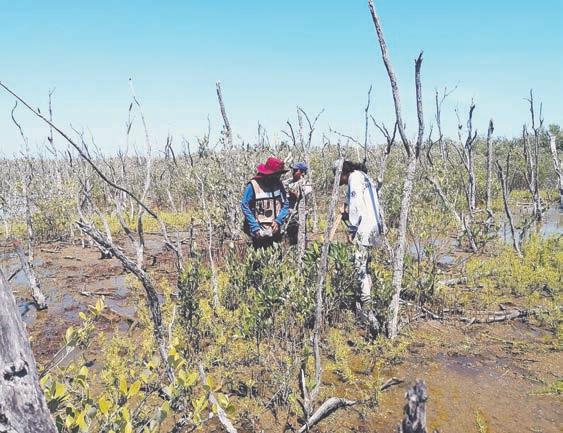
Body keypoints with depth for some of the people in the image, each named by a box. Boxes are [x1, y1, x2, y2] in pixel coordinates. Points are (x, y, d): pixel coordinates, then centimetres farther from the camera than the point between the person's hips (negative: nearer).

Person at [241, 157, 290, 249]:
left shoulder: (278, 184, 3)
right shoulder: (253, 185, -12)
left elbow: (286, 204, 6)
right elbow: (245, 206, -11)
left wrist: (278, 221, -9)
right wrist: (255, 228, -17)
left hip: (276, 231, 4)